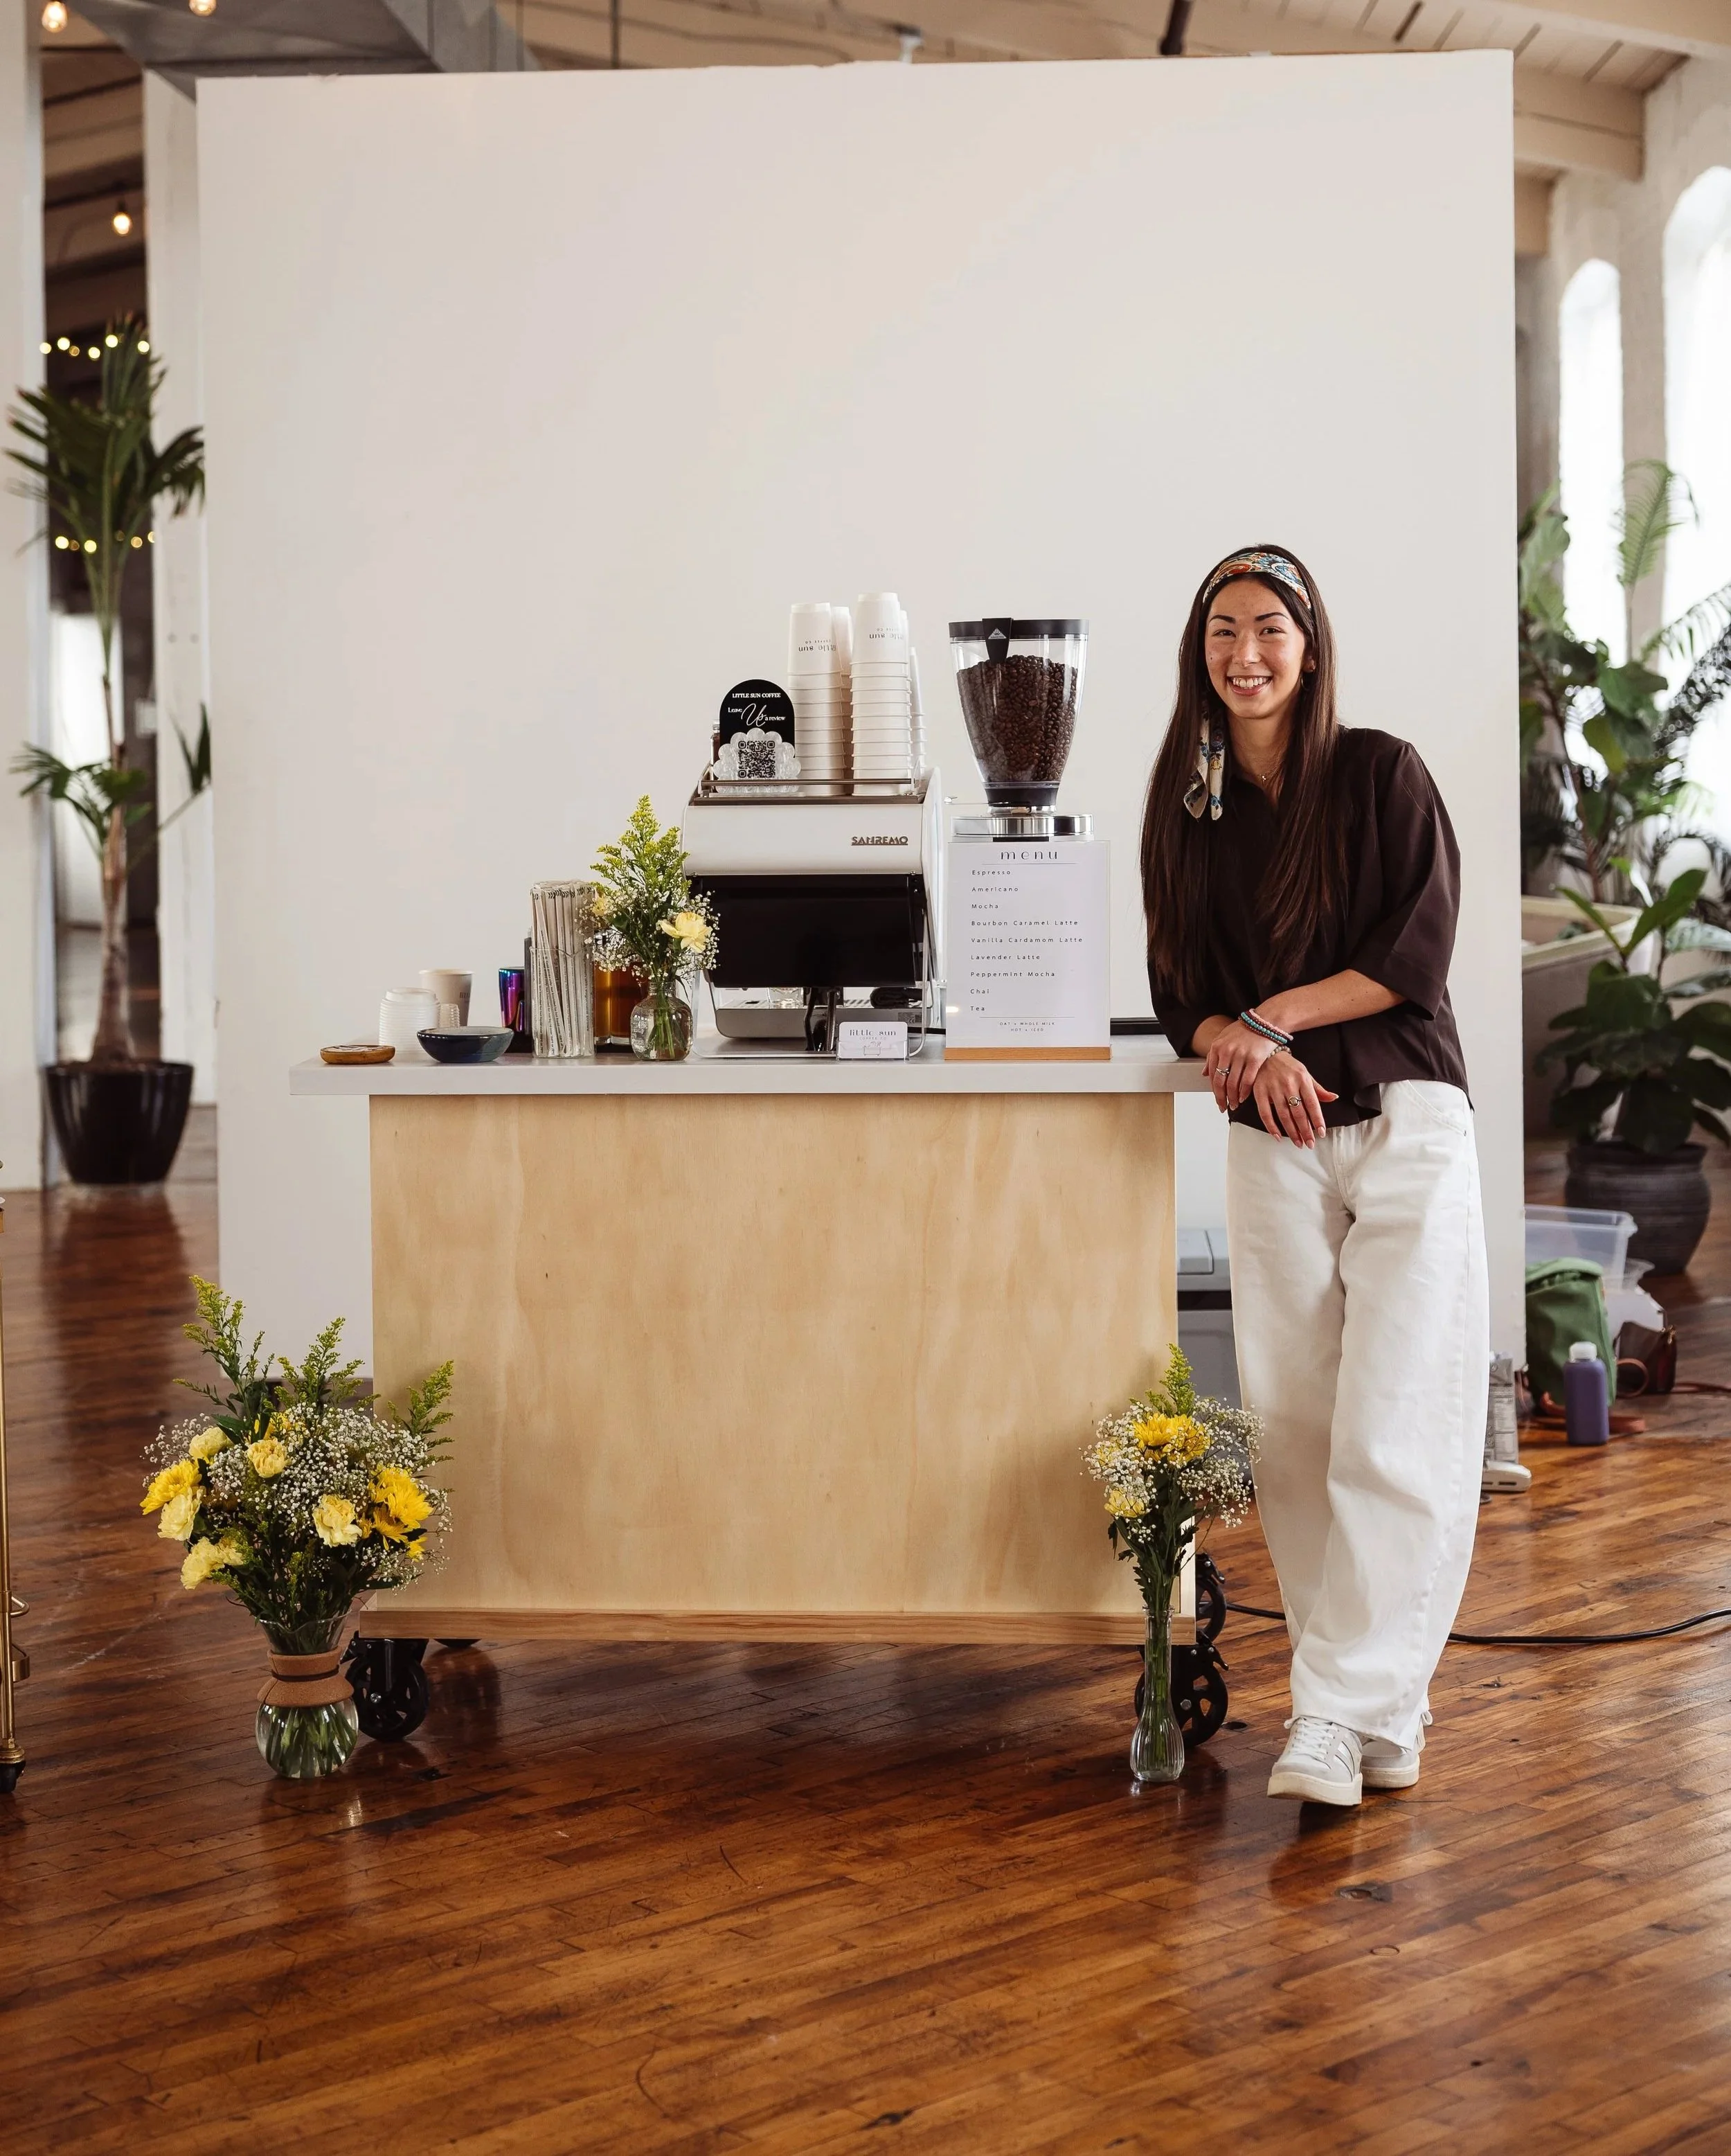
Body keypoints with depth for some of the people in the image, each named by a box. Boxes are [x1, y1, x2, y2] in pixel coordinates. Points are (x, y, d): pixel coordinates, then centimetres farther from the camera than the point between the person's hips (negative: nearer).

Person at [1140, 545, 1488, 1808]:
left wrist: (1273, 1017, -10)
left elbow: (1418, 957, -6)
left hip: (1405, 1122, -4)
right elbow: (1180, 990, 10)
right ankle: (1383, 1704, 14)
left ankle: (1343, 1710, -7)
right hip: (1273, 1142, 4)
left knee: (1394, 1431, -10)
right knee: (1293, 1432, 2)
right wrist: (1243, 1050, -10)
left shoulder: (1383, 775, 0)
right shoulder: (1187, 803, 12)